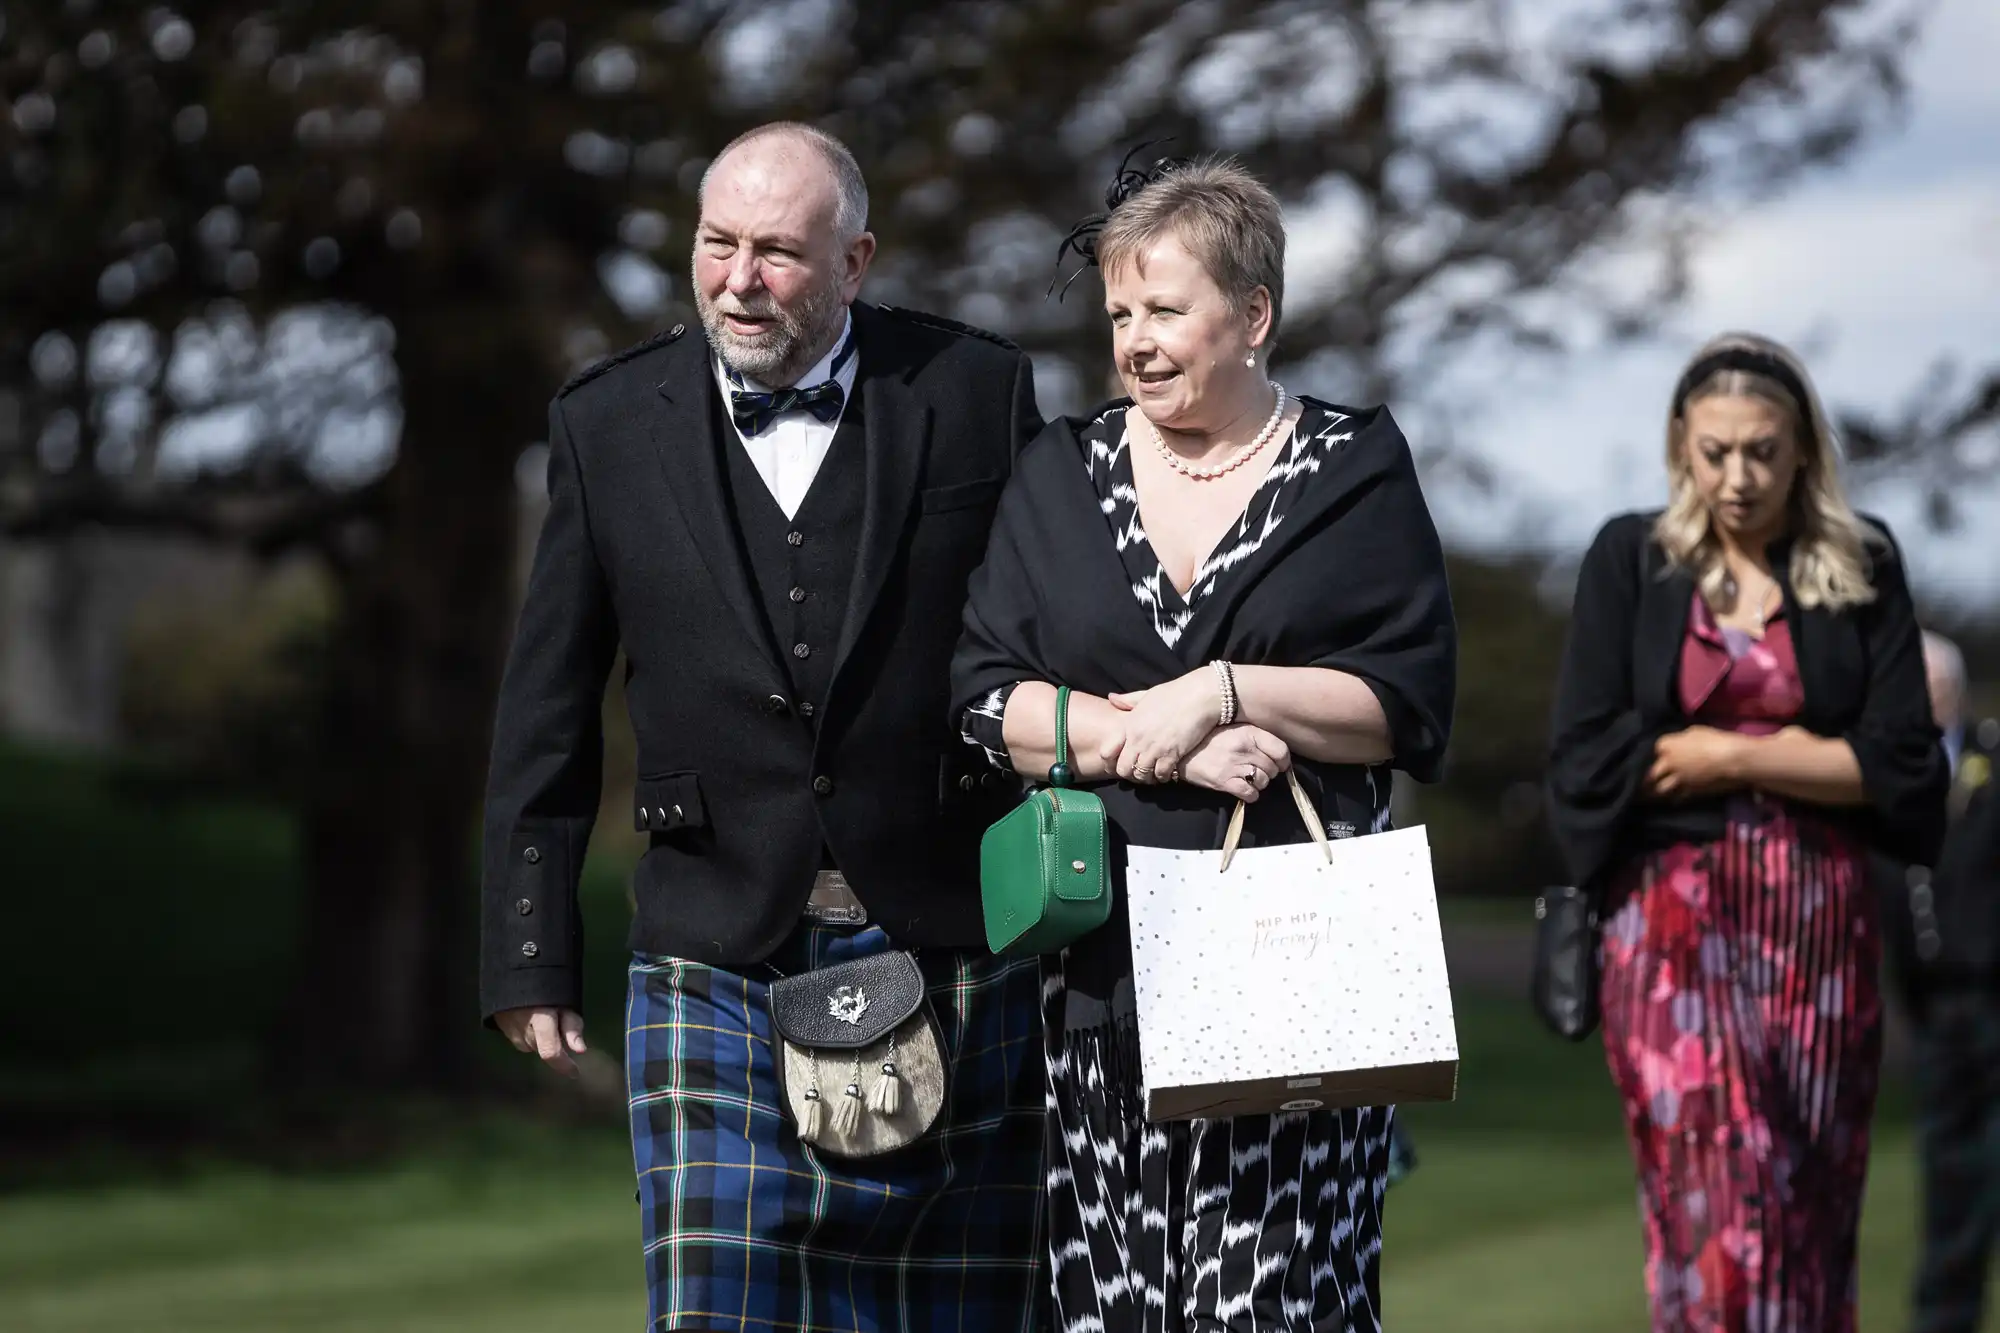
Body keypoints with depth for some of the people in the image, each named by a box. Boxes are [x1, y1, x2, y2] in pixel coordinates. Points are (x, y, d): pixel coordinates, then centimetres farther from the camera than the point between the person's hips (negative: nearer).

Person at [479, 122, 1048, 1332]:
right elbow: (548, 720, 9)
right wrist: (532, 957, 6)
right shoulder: (610, 425, 4)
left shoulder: (978, 394, 1)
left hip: (954, 958, 0)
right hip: (723, 969, 0)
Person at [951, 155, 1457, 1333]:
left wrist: (1220, 691, -11)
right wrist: (1164, 742, -9)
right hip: (1107, 961, 3)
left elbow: (1413, 705, 0)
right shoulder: (1061, 476, 13)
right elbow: (985, 698, 5)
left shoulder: (1355, 472, 7)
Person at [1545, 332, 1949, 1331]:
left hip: (1819, 919, 2)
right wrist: (1796, 754, -4)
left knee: (1812, 1209, 3)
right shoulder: (1630, 562, 3)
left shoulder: (1860, 568, 6)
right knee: (1717, 1201, -11)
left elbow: (1904, 761, -2)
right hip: (1676, 918, -2)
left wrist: (1731, 756, -9)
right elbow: (1586, 757, -5)